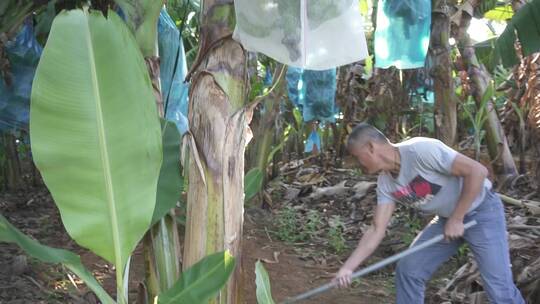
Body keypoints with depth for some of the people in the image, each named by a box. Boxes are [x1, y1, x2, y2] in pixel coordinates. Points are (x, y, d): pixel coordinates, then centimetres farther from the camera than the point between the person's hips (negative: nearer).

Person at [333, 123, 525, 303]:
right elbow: (377, 230, -3)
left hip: (481, 211, -7)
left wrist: (457, 219, -22)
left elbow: (478, 171, -29)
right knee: (407, 270, 3)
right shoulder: (385, 183, -4)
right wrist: (348, 268, -12)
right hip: (447, 218, 7)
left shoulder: (420, 150, -29)